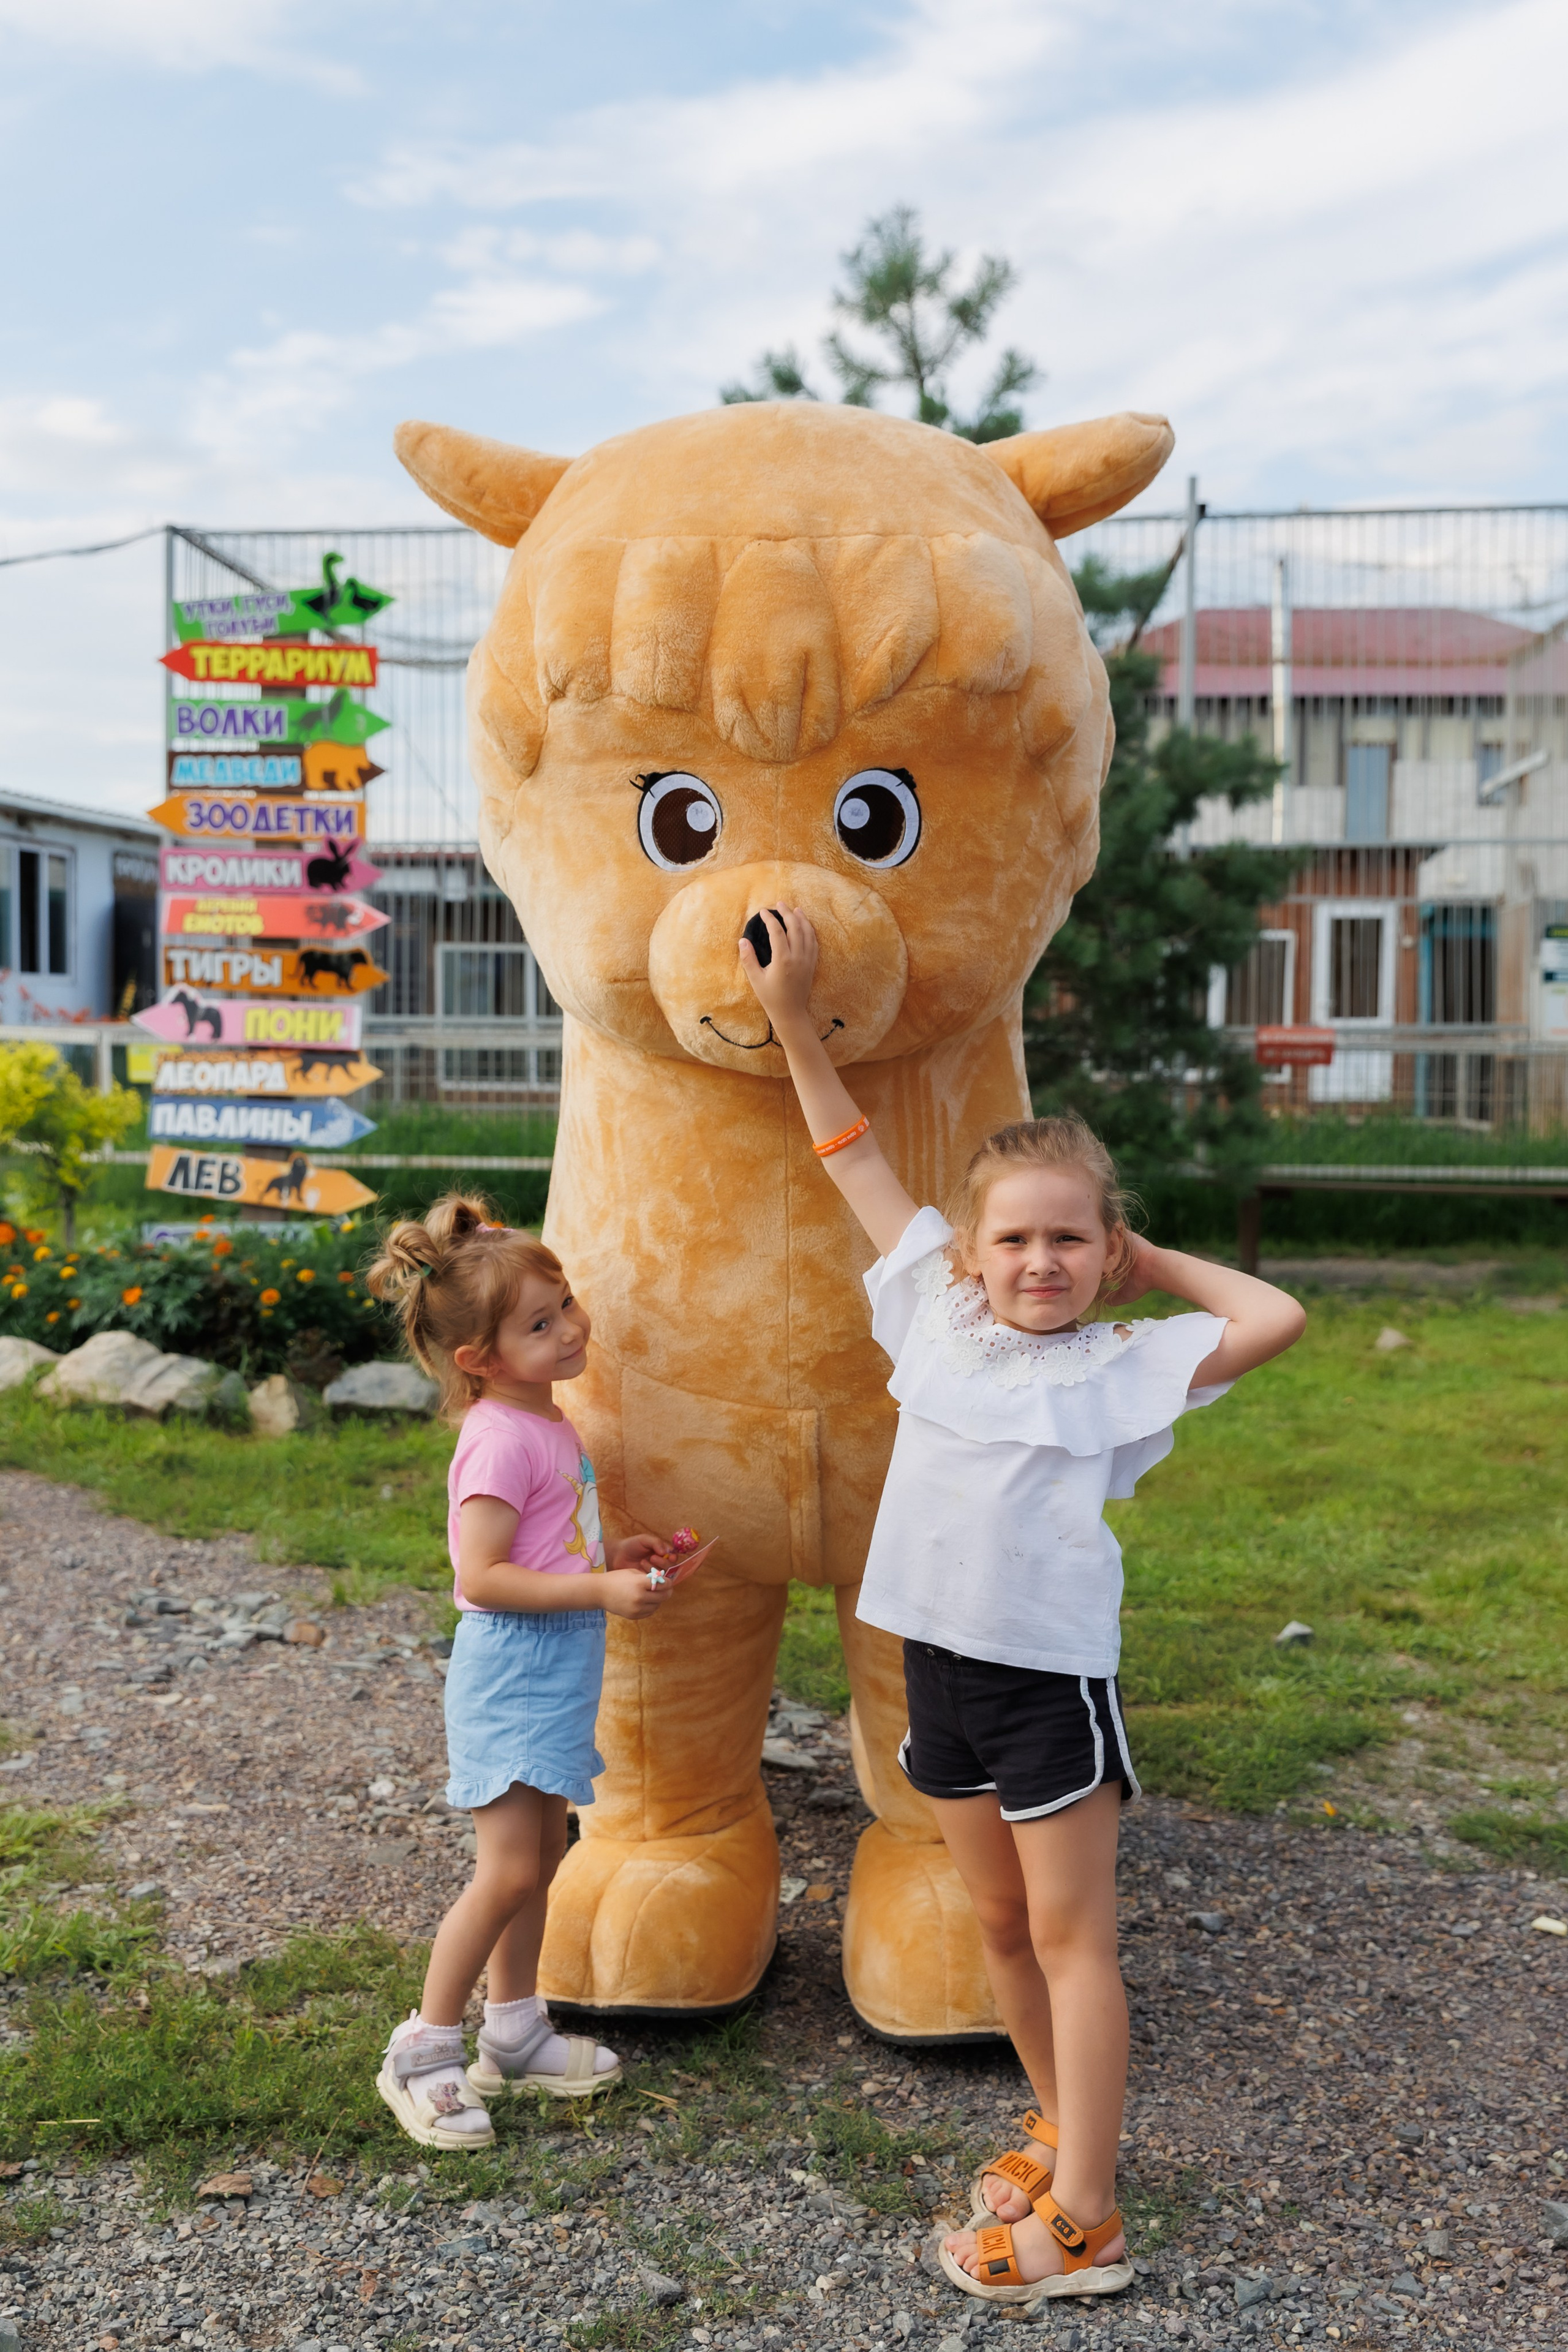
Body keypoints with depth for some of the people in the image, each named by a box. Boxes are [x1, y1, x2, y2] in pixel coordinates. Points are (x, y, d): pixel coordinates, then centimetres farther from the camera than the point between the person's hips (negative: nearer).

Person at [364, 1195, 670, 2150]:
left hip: (555, 1675, 10)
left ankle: (514, 2034, 32)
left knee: (544, 1855, 18)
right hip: (510, 1673, -10)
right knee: (509, 1873, -6)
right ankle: (423, 2054, 9)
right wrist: (602, 1590, -25)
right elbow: (481, 1578, -25)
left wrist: (614, 1555, 10)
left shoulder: (548, 1422, 10)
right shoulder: (501, 1440, -20)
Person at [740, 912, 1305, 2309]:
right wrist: (794, 1020, 8)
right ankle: (1062, 2125, 38)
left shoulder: (1123, 1365, -8)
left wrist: (1154, 1262, -7)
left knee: (1070, 1934, 4)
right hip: (940, 1661, 5)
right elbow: (859, 1167, 9)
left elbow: (1278, 1319, -19)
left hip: (1055, 1670, -5)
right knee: (998, 1921, 18)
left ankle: (1081, 2219, 12)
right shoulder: (940, 1316, 3)